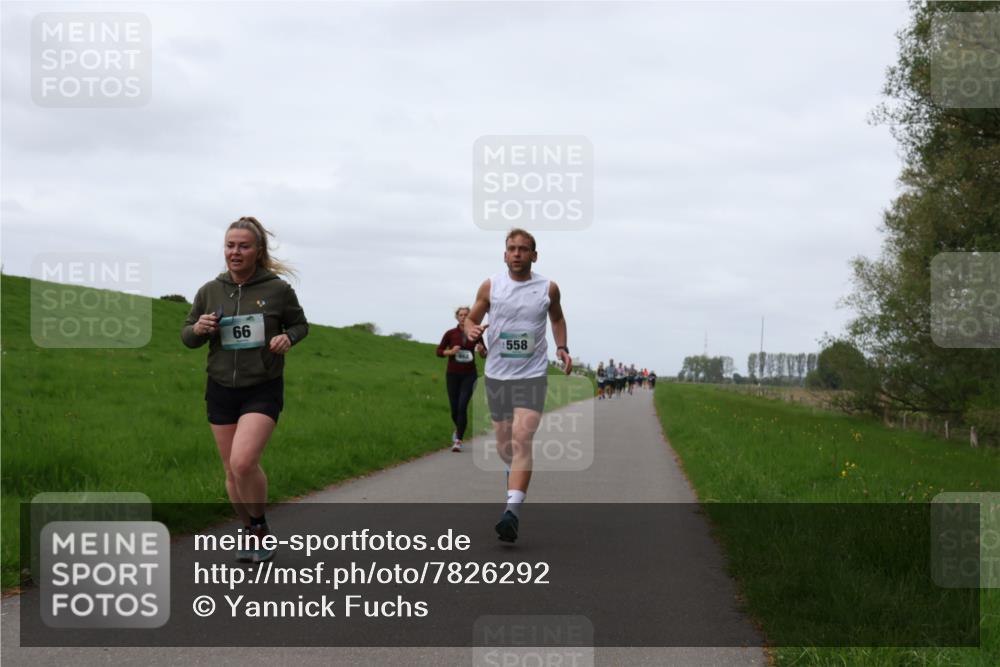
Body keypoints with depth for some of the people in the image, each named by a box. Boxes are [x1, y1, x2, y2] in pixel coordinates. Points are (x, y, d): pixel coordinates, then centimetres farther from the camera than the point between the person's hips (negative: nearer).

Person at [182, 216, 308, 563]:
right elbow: (187, 337, 11)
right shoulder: (210, 291, 1)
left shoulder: (278, 289, -7)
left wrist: (288, 338, -14)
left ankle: (260, 526, 2)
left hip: (263, 391, -4)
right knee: (232, 472, 9)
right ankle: (249, 533, 30)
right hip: (221, 390, 4)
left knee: (243, 462, -22)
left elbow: (300, 324, 9)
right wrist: (198, 329, -12)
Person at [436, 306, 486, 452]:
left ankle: (458, 440, -12)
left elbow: (484, 354, 9)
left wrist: (481, 350, -14)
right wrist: (451, 351, -17)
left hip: (469, 375, -1)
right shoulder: (450, 334, -2)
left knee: (462, 406, -15)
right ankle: (459, 430, 38)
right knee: (454, 408, 5)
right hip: (453, 374, 1)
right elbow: (439, 351, 2)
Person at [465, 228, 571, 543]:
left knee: (522, 439, -18)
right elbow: (471, 318, 11)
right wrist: (472, 330, -12)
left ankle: (512, 511, -25)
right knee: (504, 443, 13)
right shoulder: (490, 286, 1)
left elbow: (557, 319, 21)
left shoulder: (548, 288, 2)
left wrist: (562, 347, 5)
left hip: (532, 375, -2)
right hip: (497, 375, 2)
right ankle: (514, 472, 48)